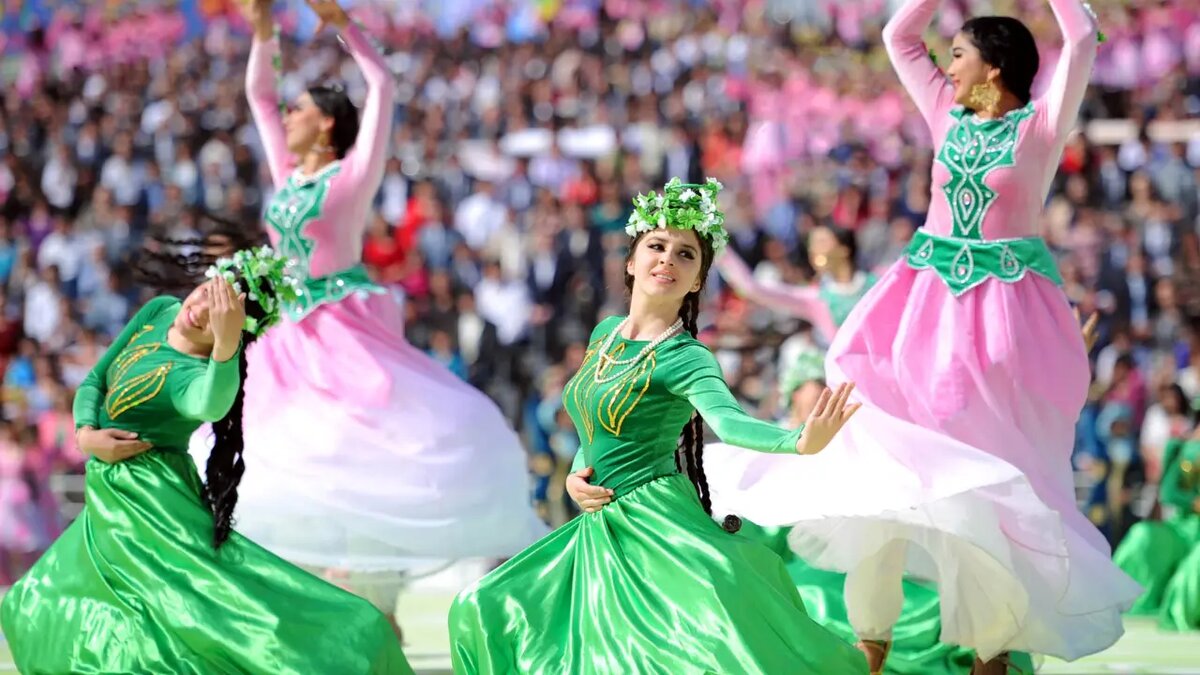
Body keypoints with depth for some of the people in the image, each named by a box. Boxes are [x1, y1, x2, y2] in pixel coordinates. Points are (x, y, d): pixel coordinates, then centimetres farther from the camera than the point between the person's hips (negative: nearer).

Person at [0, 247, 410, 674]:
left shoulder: (191, 374, -24)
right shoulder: (159, 311, -1)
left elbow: (210, 404, -51)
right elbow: (95, 382, 9)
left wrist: (224, 343, -65)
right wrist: (86, 435, -10)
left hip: (148, 505, -9)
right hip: (106, 500, 9)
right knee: (46, 610, 24)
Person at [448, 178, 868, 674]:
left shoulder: (685, 358, -10)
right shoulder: (605, 334, 13)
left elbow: (729, 423, -31)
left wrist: (802, 442, -51)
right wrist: (575, 478, 5)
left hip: (659, 527, -8)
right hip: (601, 530, 8)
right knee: (485, 610, 10)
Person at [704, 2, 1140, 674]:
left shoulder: (1040, 129, -4)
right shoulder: (948, 116, 10)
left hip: (1003, 307, -4)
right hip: (926, 299, 5)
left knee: (992, 470, -3)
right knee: (885, 452, -1)